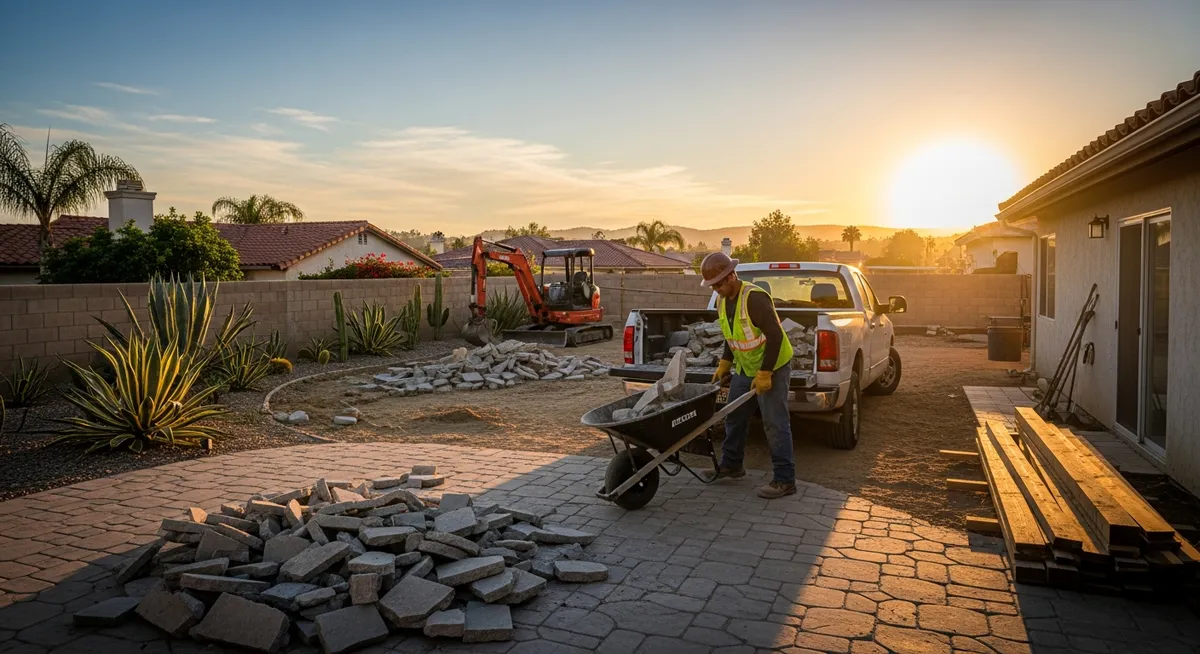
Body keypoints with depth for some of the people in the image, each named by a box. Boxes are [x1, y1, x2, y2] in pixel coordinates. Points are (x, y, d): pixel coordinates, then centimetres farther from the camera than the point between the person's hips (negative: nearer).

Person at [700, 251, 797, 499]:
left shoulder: (754, 298, -26)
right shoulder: (722, 301, 2)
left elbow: (775, 335, -26)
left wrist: (765, 373, -25)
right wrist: (724, 364, 13)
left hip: (772, 367, -9)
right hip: (744, 368, 9)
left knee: (775, 424, -6)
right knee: (735, 418, 16)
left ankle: (785, 480, 1)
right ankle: (731, 465, 32)